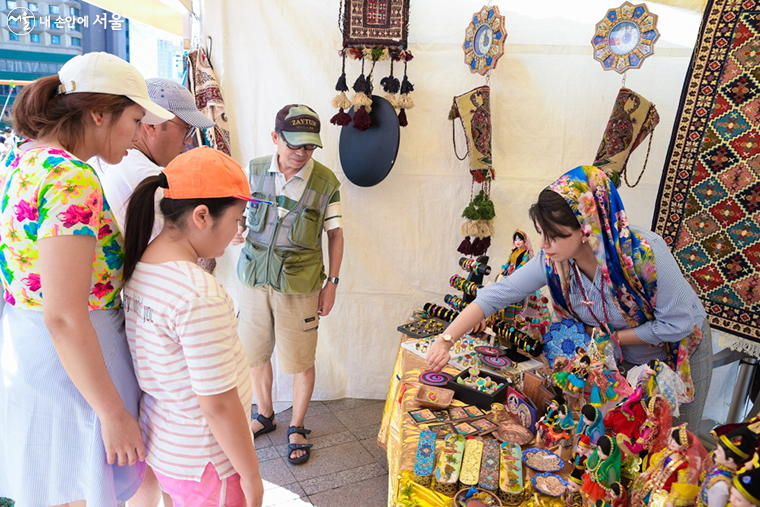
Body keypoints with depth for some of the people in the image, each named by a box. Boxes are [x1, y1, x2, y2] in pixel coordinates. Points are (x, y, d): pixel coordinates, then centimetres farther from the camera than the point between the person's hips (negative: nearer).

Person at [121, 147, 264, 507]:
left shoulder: (137, 266, -5)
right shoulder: (201, 296, -31)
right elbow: (218, 404, -26)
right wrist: (251, 475, -14)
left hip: (158, 437, 8)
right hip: (202, 463, -8)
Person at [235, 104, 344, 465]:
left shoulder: (325, 182, -8)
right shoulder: (254, 171, -1)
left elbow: (335, 234, 0)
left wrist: (332, 283, -2)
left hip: (299, 285, -3)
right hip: (254, 278, 3)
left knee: (300, 361, 6)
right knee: (254, 353, 15)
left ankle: (297, 427, 29)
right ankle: (265, 415, 40)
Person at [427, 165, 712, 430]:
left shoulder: (644, 253, -38)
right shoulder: (551, 261, -27)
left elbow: (677, 323, -29)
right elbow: (495, 296, -27)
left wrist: (613, 337, -24)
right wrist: (445, 340, -36)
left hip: (680, 351, -3)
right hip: (622, 357, 3)